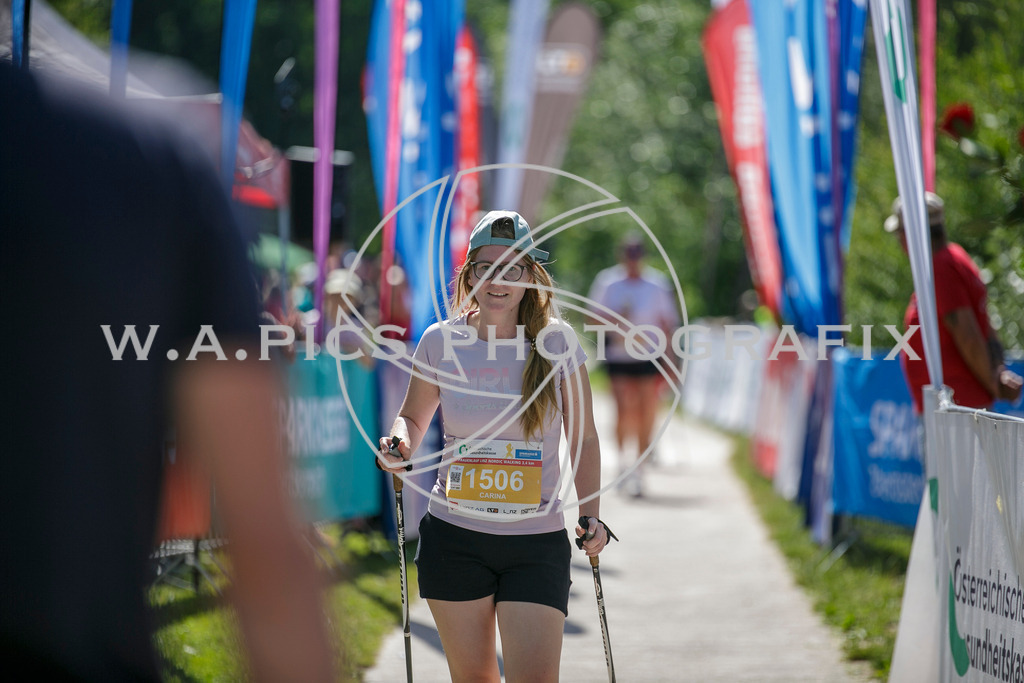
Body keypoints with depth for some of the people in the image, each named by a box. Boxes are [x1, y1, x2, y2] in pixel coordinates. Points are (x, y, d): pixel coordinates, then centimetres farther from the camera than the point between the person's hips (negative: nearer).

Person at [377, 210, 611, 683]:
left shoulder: (556, 342, -3)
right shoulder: (441, 341, -1)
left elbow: (583, 440, 5)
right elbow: (413, 417, 15)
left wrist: (591, 516, -5)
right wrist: (401, 442, -8)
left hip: (537, 541, -1)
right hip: (454, 537, 1)